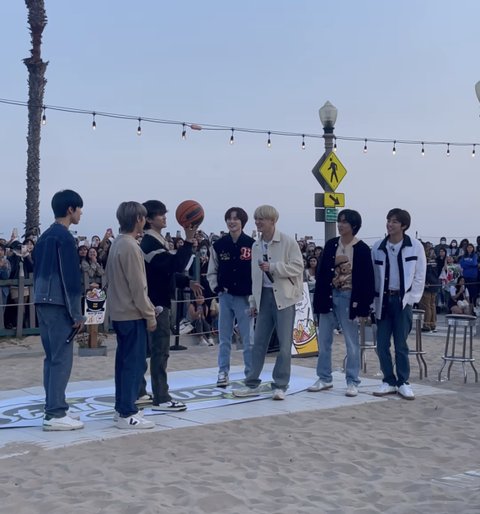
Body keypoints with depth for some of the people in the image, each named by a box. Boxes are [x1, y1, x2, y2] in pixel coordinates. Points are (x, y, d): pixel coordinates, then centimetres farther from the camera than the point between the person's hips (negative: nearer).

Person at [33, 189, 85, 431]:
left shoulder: (45, 236, 16)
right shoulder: (65, 237, -12)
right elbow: (70, 278, -15)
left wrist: (40, 297, 20)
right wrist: (77, 313, -13)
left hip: (42, 302, 9)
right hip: (58, 304, -9)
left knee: (52, 357, 12)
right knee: (62, 358, -7)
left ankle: (54, 409, 16)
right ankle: (55, 414, -7)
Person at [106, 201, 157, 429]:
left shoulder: (116, 244, 12)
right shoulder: (130, 247, -17)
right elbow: (138, 286, -19)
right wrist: (150, 315, -13)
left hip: (119, 313, 10)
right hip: (132, 314, -10)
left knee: (124, 361, 14)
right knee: (134, 363, -6)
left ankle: (121, 408, 20)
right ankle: (127, 414, -4)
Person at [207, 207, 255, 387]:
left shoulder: (252, 245, -6)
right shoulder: (219, 245, 3)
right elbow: (212, 271, 12)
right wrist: (216, 288, -2)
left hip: (245, 297, -3)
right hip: (225, 297, 3)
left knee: (248, 338, 1)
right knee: (224, 338, 8)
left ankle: (250, 374, 11)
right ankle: (223, 372, 17)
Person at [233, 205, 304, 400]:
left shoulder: (288, 242, -7)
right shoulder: (256, 246, 12)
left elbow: (297, 267, -13)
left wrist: (272, 267, -21)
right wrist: (253, 301, 14)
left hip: (283, 296, -5)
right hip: (264, 295, 5)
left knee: (284, 344, -1)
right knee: (259, 342, 7)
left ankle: (280, 386, 8)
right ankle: (252, 384, 14)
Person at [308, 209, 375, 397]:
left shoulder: (362, 249, -6)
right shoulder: (331, 245, 6)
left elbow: (367, 279, -7)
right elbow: (321, 272, 7)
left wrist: (363, 307, -10)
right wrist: (319, 299, 2)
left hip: (348, 298, -5)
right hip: (329, 296, 5)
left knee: (352, 342, 3)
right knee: (323, 341, 9)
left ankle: (352, 382, 11)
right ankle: (324, 378, 20)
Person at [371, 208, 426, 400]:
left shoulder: (415, 246, -3)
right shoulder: (378, 247, 4)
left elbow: (419, 276, -1)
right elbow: (373, 275, 7)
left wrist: (411, 298, -6)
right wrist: (372, 301, 2)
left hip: (403, 300, -3)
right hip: (383, 299, 3)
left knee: (401, 344, 1)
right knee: (382, 344, 3)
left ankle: (403, 382, 12)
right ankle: (389, 381, 15)